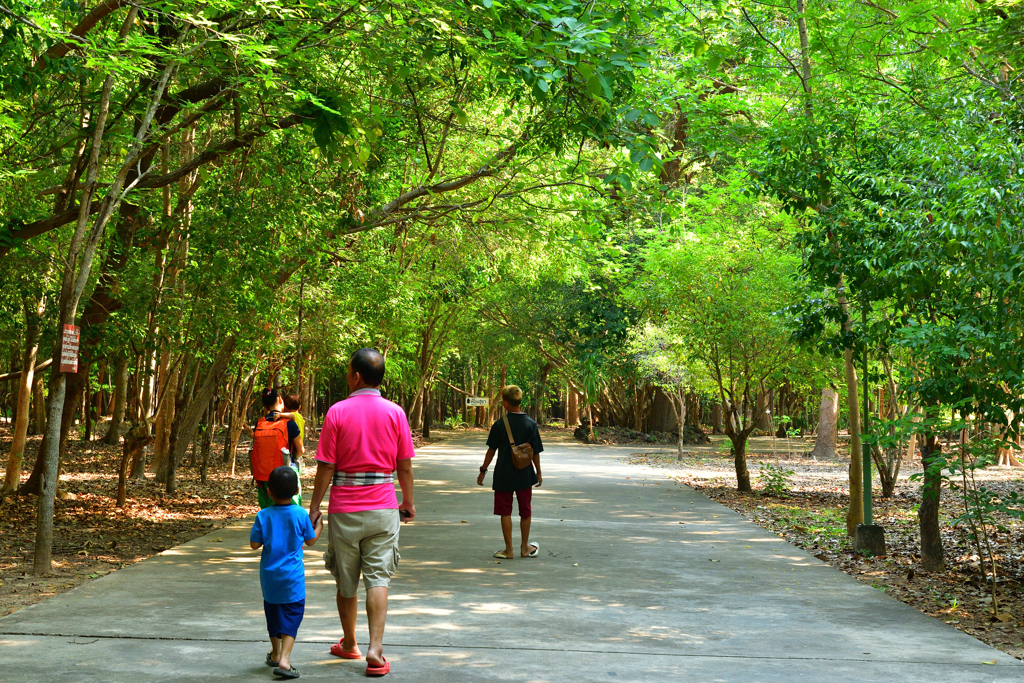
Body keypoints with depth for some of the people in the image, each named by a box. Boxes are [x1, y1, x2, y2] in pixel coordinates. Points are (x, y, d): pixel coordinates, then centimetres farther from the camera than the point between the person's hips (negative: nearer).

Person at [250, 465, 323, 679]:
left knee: (273, 613, 18)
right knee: (292, 615, 1)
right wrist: (318, 525, 22)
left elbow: (254, 544, -3)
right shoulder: (301, 515, -10)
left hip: (269, 576, 3)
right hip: (292, 576, -2)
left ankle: (276, 653, 35)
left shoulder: (263, 516, -8)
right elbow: (311, 540, 3)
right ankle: (284, 660, -12)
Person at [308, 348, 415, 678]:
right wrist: (409, 502, 15)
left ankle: (349, 644, 29)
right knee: (378, 579, 3)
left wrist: (314, 507, 2)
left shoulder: (337, 412, -8)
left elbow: (326, 467, -8)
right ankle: (375, 650, -7)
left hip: (344, 509, -1)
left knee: (346, 582, 13)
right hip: (383, 507, 1)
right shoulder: (395, 412, -3)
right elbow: (404, 465, 1)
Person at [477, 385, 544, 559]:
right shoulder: (530, 424, -3)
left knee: (505, 512, 6)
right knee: (525, 511, 15)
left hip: (504, 475, -2)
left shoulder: (500, 425, -10)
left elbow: (491, 451, -5)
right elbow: (536, 452, 1)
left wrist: (483, 470, 6)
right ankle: (525, 547, 25)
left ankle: (509, 550, 8)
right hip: (525, 475, 2)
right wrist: (538, 473, 12)